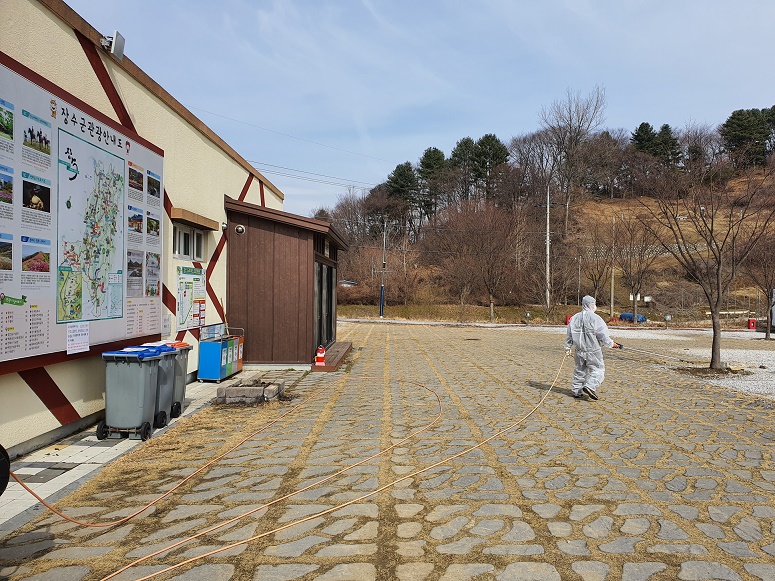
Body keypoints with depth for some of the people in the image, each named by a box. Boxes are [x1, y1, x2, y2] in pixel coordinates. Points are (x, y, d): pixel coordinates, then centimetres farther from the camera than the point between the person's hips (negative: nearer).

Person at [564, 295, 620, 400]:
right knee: (598, 369, 4)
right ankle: (590, 386, -14)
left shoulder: (574, 318, 4)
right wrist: (611, 344, 3)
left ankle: (577, 391, 19)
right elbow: (603, 335, -12)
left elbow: (569, 334, 10)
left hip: (580, 351, 6)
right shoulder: (595, 318, -14)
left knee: (580, 370, 16)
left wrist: (567, 347, 21)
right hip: (593, 351, -6)